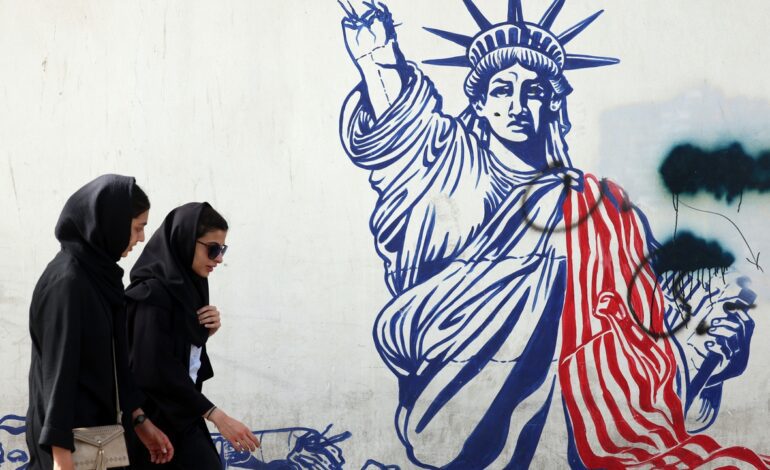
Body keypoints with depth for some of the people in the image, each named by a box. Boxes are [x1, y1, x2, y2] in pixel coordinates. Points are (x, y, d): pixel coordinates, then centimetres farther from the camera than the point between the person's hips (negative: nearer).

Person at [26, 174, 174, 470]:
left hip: (96, 424, 9)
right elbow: (58, 369, -20)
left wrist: (140, 421, 12)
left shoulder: (100, 274, 9)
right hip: (71, 431, -9)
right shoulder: (67, 281, -18)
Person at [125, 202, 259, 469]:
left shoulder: (188, 286, 10)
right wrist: (217, 416, -25)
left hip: (182, 413, 8)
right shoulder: (153, 294, -17)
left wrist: (207, 331, -1)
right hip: (157, 418, -8)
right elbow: (157, 370, -24)